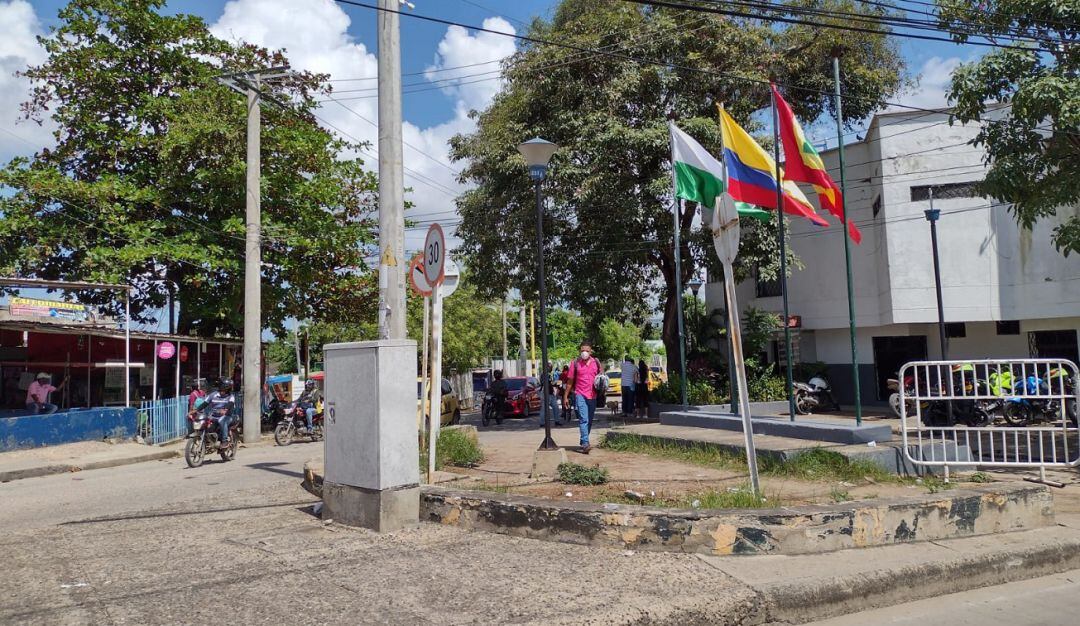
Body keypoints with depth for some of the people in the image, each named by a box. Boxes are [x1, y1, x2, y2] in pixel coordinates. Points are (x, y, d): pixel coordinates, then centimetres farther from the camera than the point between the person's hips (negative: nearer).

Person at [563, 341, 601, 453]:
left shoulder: (596, 362, 8)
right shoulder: (576, 363, -1)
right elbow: (570, 380, 4)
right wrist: (565, 396, 3)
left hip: (592, 395, 4)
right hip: (580, 394, -4)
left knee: (589, 421, 12)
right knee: (583, 420, -15)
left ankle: (583, 442, 27)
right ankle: (585, 444, -21)